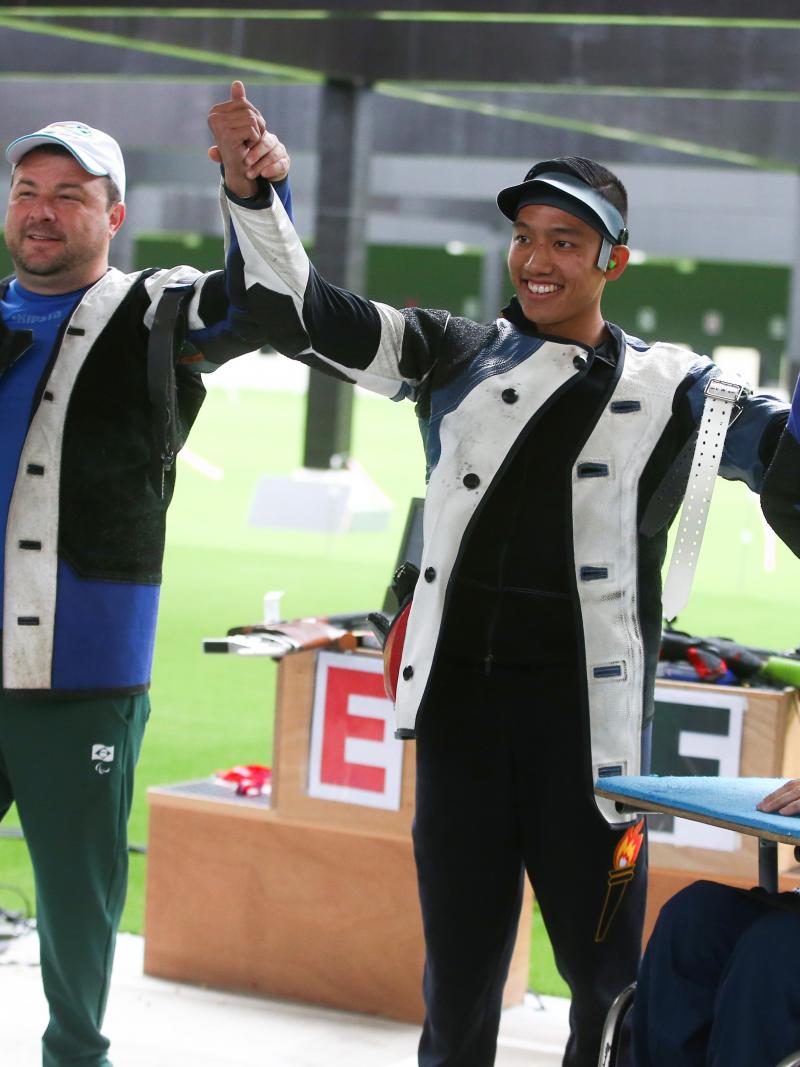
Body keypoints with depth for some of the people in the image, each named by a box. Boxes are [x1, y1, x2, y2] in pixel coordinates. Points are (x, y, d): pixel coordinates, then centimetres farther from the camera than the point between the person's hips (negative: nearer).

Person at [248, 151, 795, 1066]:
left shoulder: (668, 387, 4)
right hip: (459, 705, 2)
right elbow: (300, 316, 2)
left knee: (606, 973, 3)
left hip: (586, 714, -2)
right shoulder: (454, 357, 8)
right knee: (458, 975, 11)